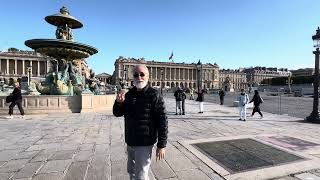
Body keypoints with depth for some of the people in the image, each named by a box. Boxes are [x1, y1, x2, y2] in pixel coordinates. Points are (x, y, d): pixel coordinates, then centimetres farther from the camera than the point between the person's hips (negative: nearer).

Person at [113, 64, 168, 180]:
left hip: (144, 144, -7)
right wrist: (118, 102, -13)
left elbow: (162, 121, -17)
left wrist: (161, 145, -17)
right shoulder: (129, 94, 3)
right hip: (130, 142, 7)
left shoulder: (154, 95, -16)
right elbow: (117, 113, 8)